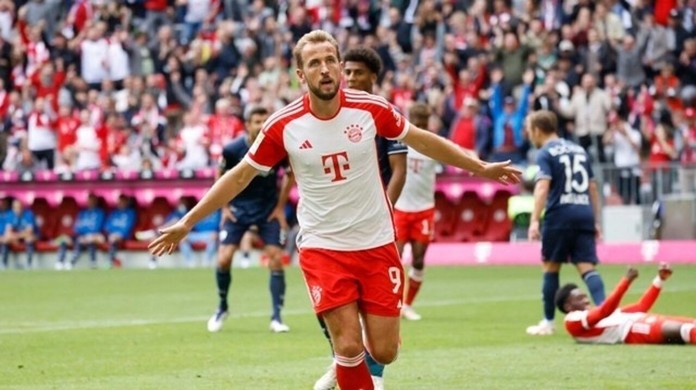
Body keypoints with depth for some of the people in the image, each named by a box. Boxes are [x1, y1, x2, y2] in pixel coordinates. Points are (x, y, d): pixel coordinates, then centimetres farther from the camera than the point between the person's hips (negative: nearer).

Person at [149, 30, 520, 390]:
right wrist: (187, 222, 0)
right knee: (349, 345, -13)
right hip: (323, 248, -2)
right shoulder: (283, 125, -10)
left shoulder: (370, 108, -8)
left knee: (384, 351, 2)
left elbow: (423, 141, 8)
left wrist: (481, 167, 11)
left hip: (376, 245, 2)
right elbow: (240, 175, 0)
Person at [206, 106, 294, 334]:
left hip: (268, 210, 0)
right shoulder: (232, 149, -17)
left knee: (276, 259, -9)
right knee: (224, 259, -9)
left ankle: (276, 317, 0)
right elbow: (221, 176, 4)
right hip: (239, 208, 0)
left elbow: (290, 174, 3)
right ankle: (222, 308, 16)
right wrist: (225, 206, 1)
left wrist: (280, 206, 2)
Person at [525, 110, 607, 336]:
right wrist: (596, 221, 25)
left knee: (551, 267, 8)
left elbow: (542, 187, -15)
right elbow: (592, 187, 21)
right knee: (587, 267, -2)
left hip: (560, 214, -5)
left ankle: (548, 322, 14)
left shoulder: (546, 154, -1)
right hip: (585, 213, 5)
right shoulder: (579, 150, 19)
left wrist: (534, 221, -21)